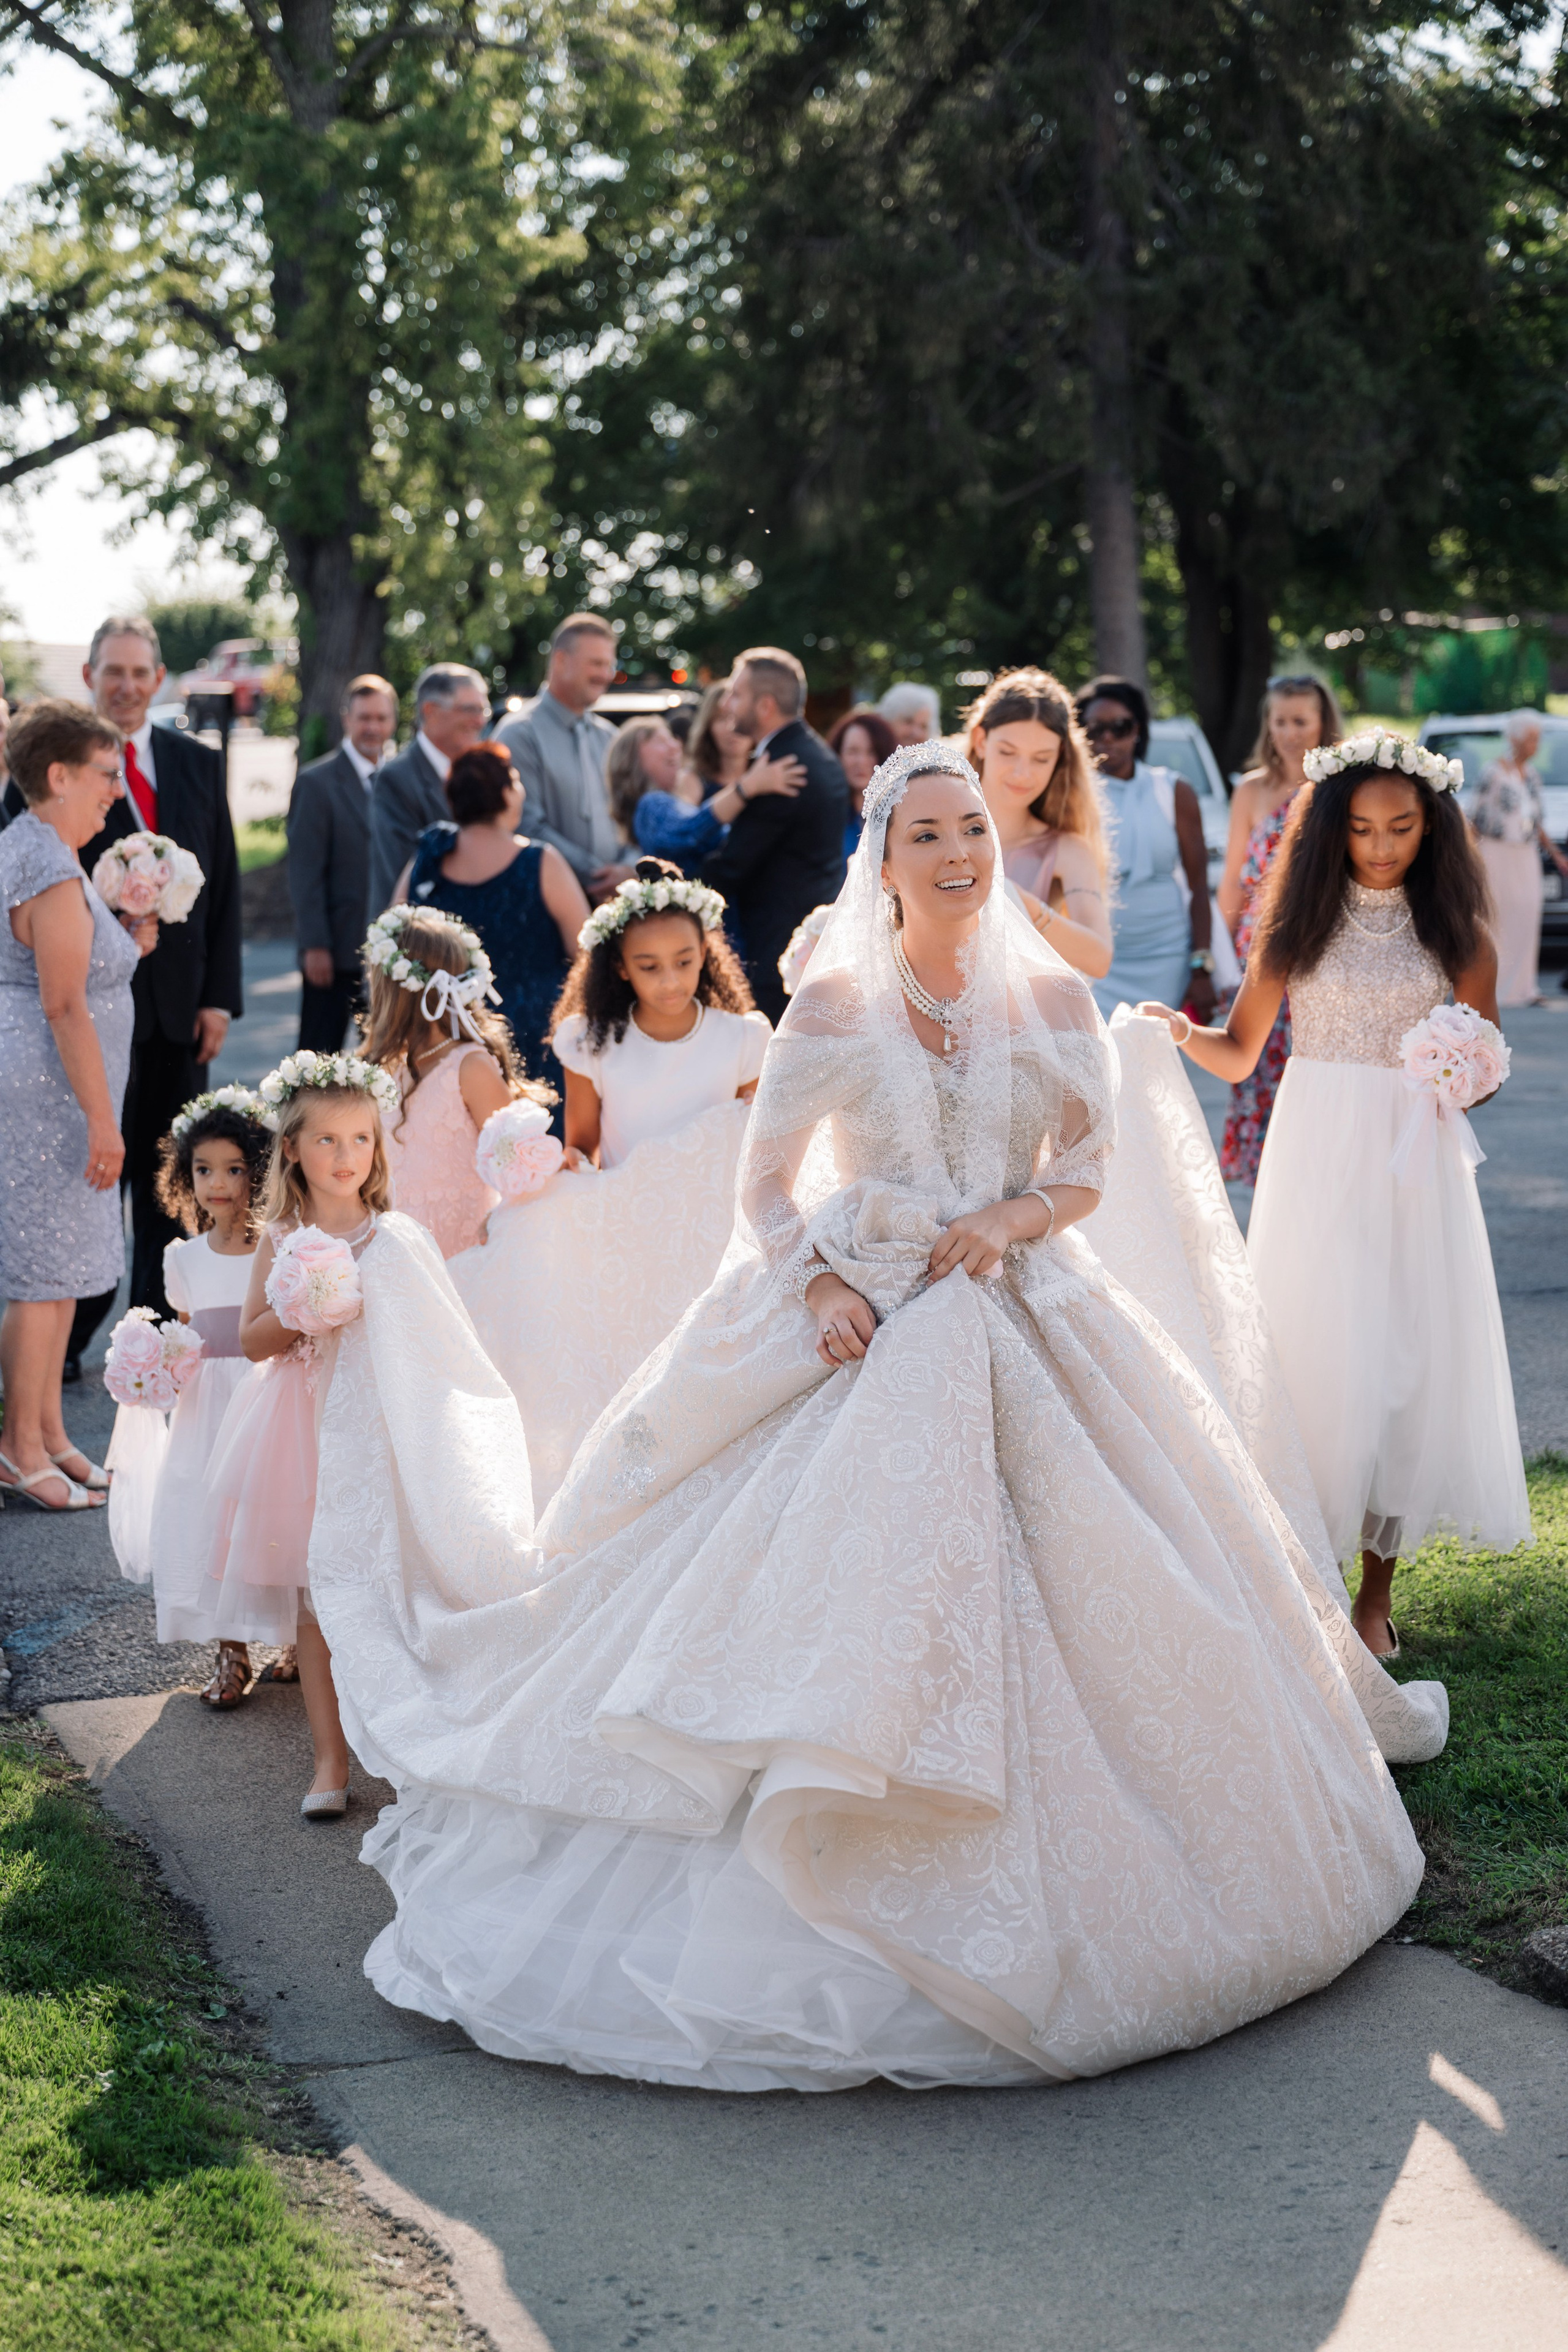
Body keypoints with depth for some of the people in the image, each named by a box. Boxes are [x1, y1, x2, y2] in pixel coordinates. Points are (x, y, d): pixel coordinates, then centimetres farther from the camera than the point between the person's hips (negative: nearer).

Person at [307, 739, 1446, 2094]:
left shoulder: (1056, 1001, 3)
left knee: (1079, 1593, 1)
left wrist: (1014, 1220, -12)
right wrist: (817, 1283, -15)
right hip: (864, 1327, -2)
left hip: (1024, 1321, 3)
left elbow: (1086, 1175, 8)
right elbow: (767, 1180, 1)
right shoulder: (835, 1007, -3)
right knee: (839, 1600, -9)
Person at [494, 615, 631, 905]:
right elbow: (530, 827, -12)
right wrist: (597, 876, -15)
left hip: (616, 899, 6)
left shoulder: (608, 737, 17)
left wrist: (627, 870, -6)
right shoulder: (520, 735, -4)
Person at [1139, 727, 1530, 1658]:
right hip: (1318, 1154, 0)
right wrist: (1184, 1034, -17)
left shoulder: (1457, 931, 4)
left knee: (1408, 1356, 2)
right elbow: (1238, 1053, 3)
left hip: (1416, 1160, 1)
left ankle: (1377, 1589, 14)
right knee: (1319, 1355, 0)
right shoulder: (1303, 918, 4)